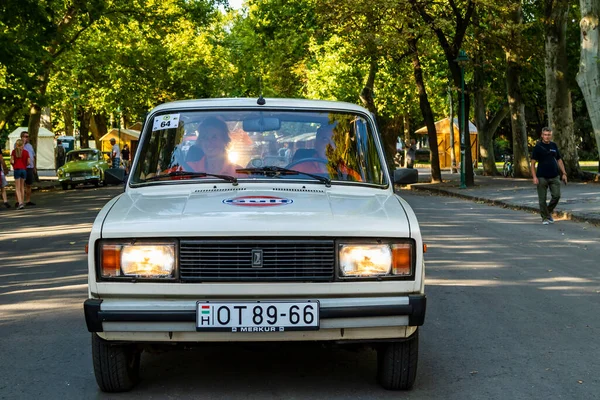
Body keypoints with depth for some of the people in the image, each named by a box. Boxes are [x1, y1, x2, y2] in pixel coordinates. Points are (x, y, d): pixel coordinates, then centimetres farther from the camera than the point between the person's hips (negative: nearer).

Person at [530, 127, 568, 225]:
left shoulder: (554, 146, 9)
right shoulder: (538, 147, -3)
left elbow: (559, 160, 16)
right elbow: (533, 163, -5)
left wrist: (564, 173, 9)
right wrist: (534, 177, -13)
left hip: (554, 176, 3)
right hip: (542, 177, -3)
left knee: (556, 195, -6)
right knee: (542, 199, 0)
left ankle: (549, 212, 18)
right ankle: (545, 217, 13)